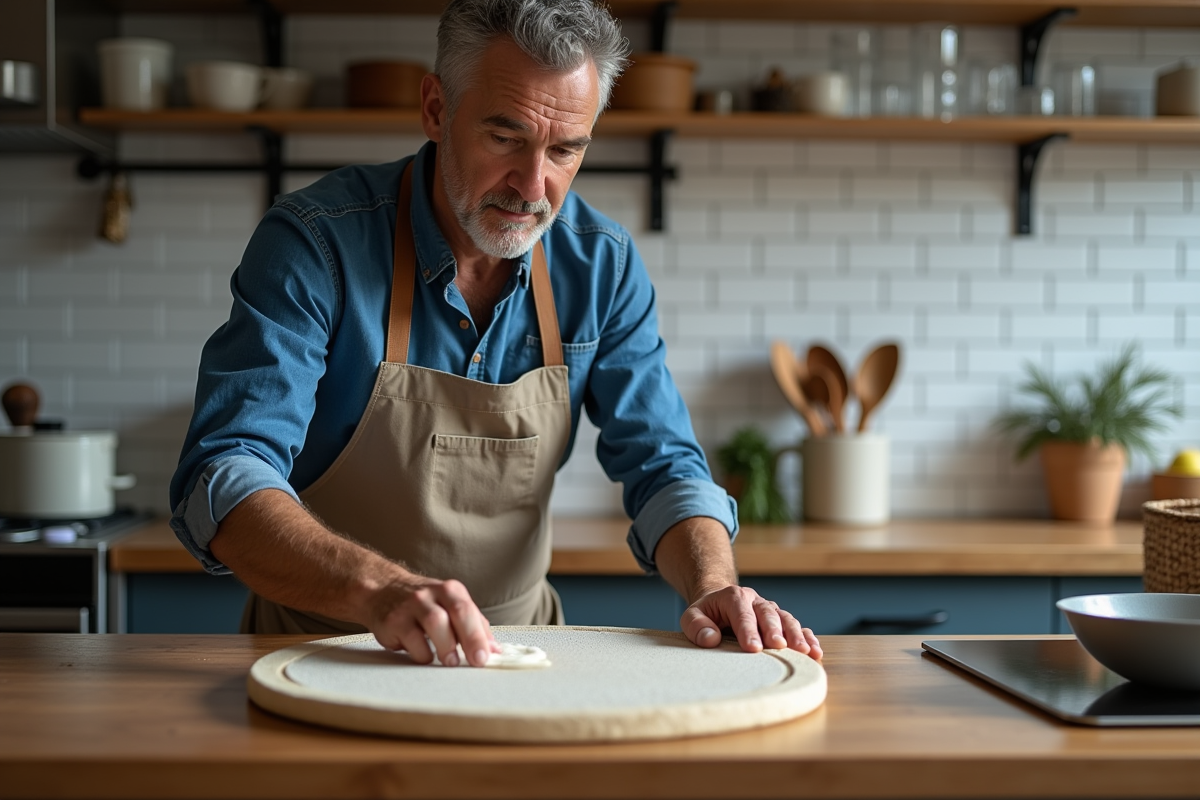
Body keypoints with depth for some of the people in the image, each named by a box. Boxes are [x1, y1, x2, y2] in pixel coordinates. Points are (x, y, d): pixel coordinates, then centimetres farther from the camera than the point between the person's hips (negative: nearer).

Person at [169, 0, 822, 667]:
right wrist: (380, 589, -43)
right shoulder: (315, 242, -16)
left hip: (512, 644, 2)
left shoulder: (602, 263, -3)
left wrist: (714, 587, -23)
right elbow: (221, 484, -25)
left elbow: (661, 466, -1)